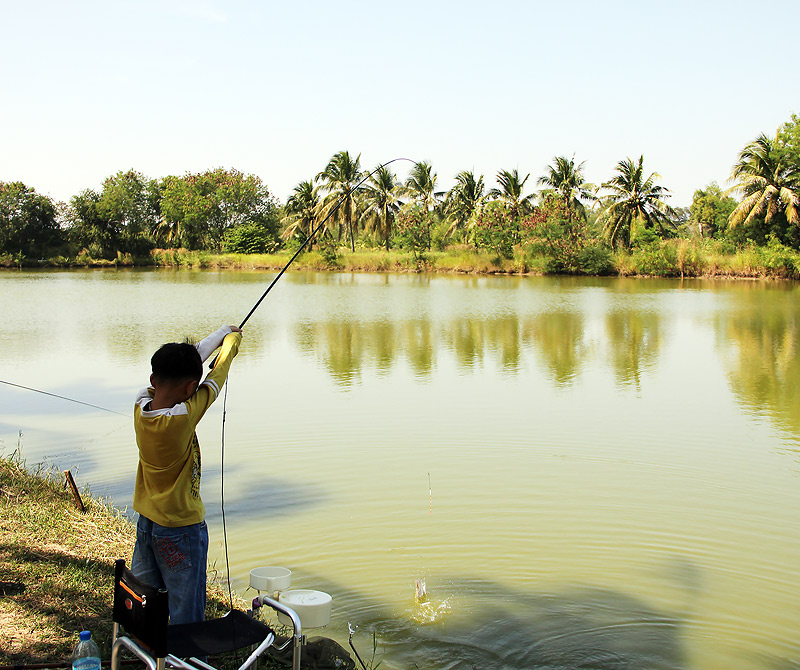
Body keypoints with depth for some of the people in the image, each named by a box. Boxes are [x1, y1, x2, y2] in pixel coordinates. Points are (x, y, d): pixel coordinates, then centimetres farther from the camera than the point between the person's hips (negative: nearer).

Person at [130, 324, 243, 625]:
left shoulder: (140, 407, -10)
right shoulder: (183, 417, -26)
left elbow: (178, 367, 3)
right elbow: (215, 379, -11)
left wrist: (219, 335, 13)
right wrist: (231, 340, 8)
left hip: (146, 523, 7)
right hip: (182, 529, -7)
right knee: (186, 620, 4)